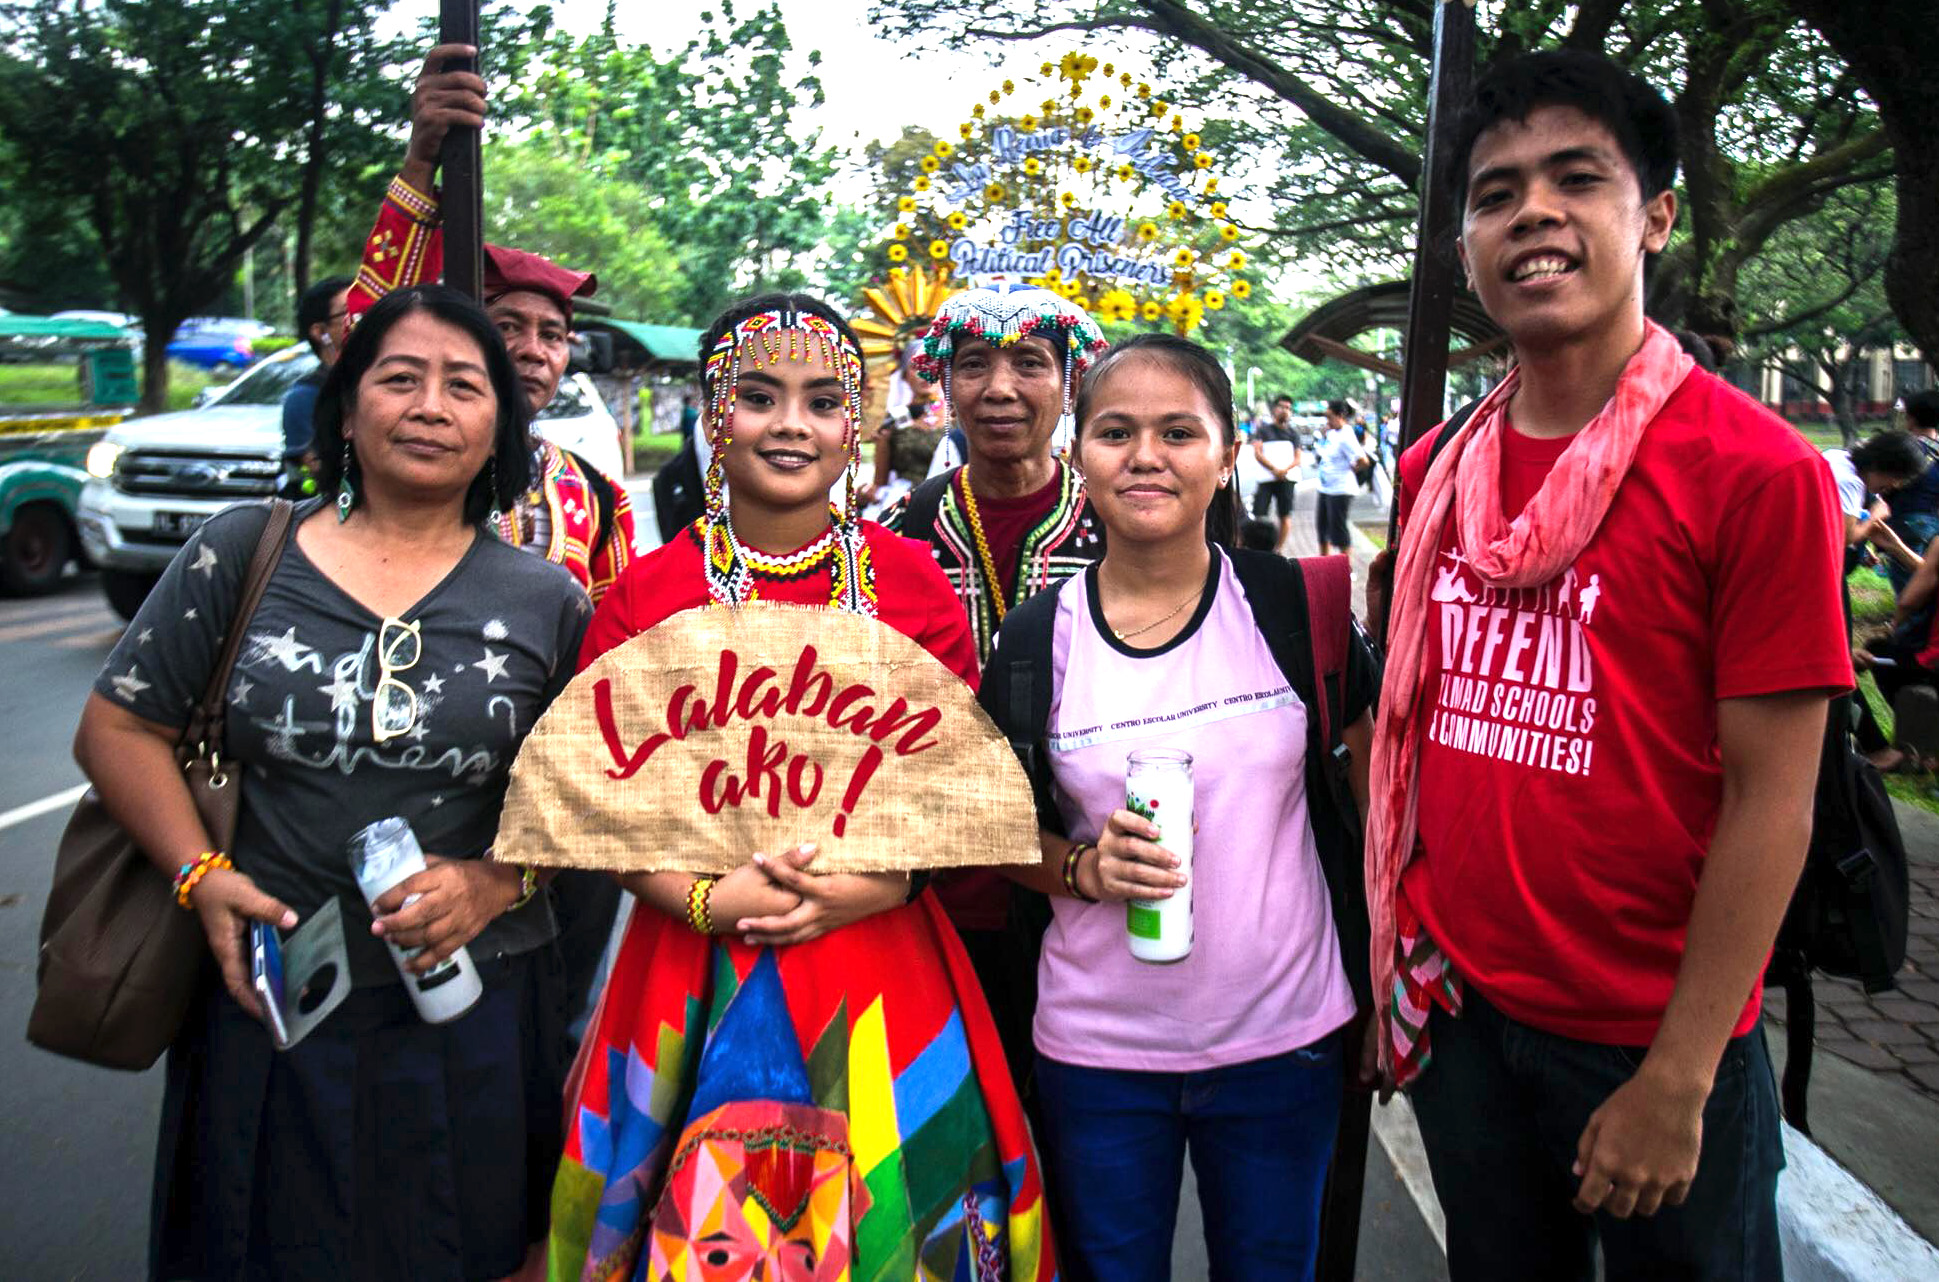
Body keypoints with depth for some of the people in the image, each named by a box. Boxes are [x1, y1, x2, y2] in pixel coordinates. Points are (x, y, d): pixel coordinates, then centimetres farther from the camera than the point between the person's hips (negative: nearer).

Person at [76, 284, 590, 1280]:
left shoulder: (546, 602, 1)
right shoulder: (243, 552, 1)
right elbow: (117, 729, 4)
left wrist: (495, 882, -12)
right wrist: (201, 876, -8)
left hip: (474, 1010, 0)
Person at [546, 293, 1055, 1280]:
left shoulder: (910, 580, 0)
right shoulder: (648, 593, -1)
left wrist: (880, 881, -14)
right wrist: (707, 897, -16)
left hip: (881, 971, 1)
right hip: (696, 981, 0)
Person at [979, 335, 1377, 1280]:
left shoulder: (1289, 603, -7)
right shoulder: (1039, 636, -6)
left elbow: (1378, 778, 3)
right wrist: (1084, 867, -16)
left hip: (1282, 1037, 0)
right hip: (1099, 1048, 0)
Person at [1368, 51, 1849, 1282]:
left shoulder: (1758, 471, -13)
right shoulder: (1434, 473, 1)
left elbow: (1770, 800, -14)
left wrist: (1676, 1084, -14)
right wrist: (1393, 955, 5)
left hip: (1655, 1040, -4)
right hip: (1458, 1008, 4)